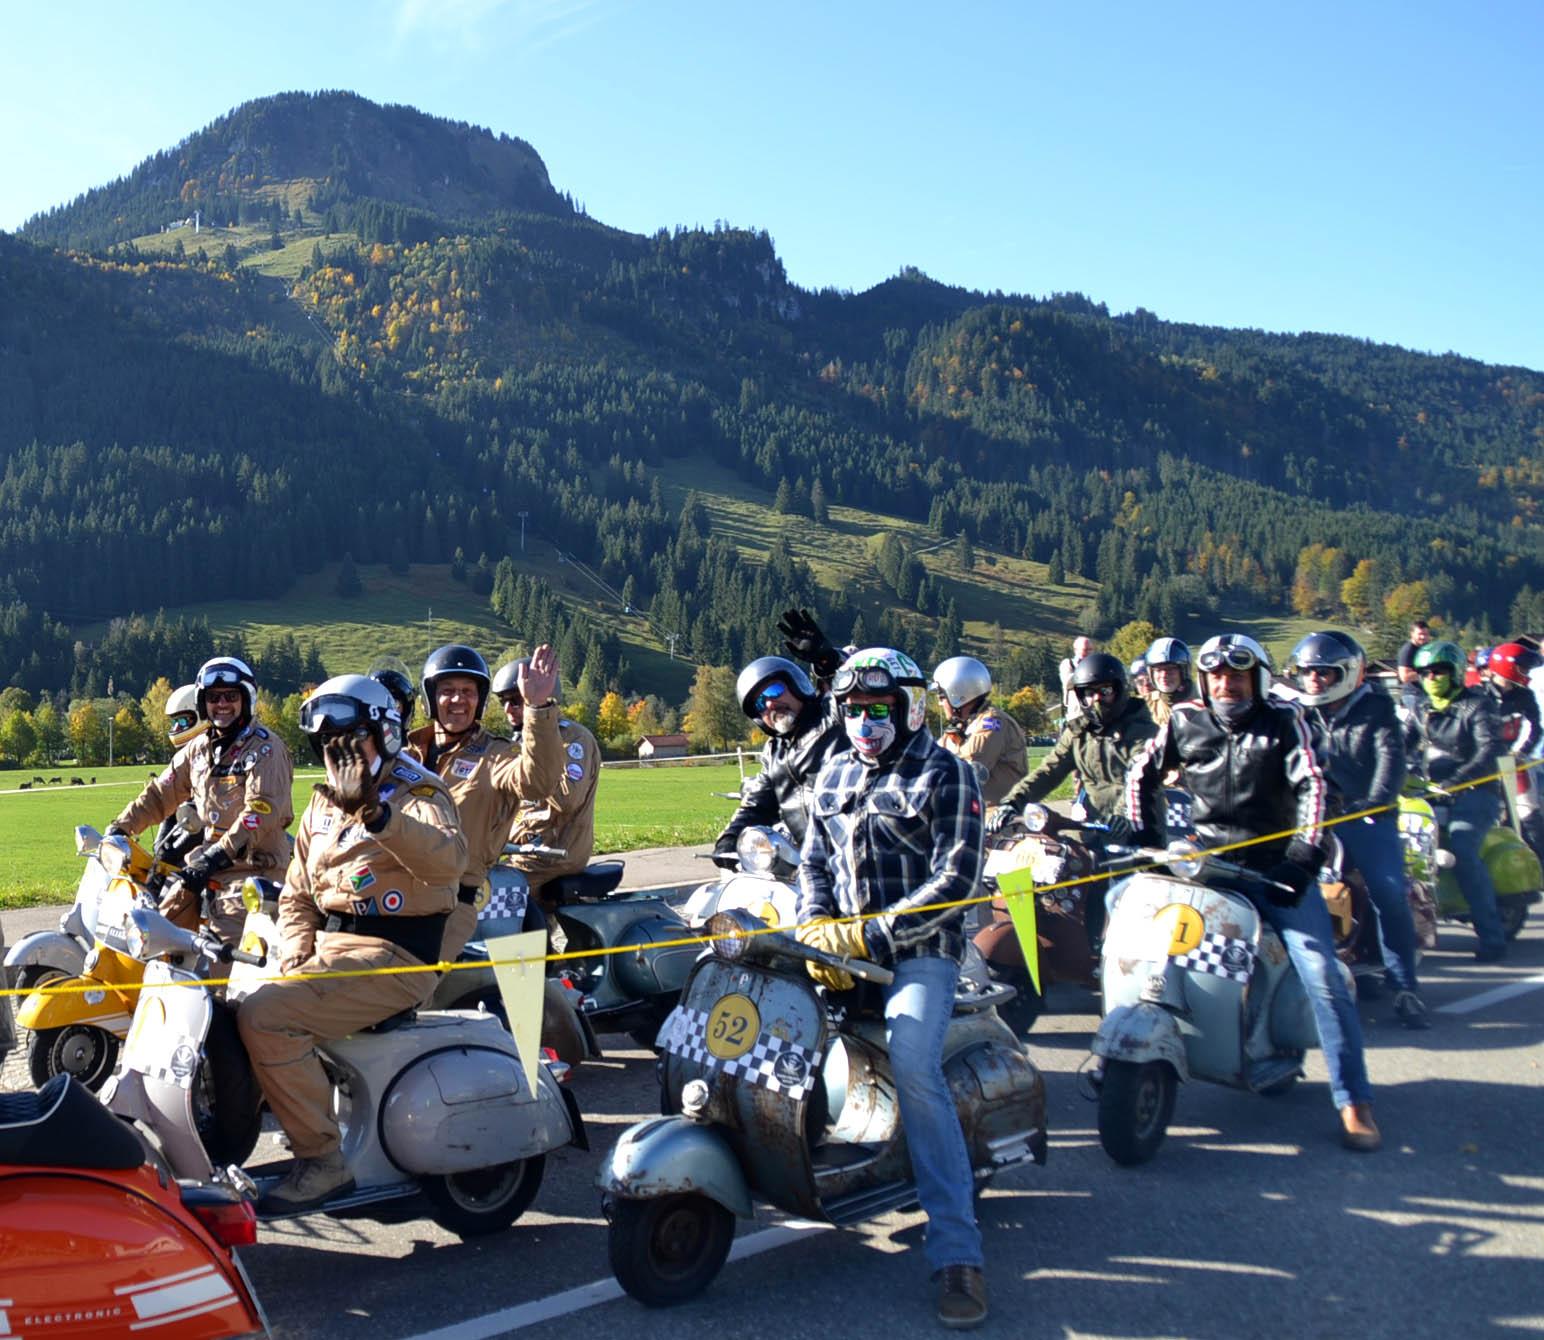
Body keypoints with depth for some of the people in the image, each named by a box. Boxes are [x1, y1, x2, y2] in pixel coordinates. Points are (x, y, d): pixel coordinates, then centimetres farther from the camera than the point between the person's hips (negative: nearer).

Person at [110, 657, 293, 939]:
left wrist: (220, 854, -27)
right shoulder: (198, 747, 16)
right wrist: (120, 827, 6)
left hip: (253, 861, -8)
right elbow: (161, 792, 18)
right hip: (206, 857, 8)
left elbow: (261, 811, -20)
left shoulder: (265, 747, -8)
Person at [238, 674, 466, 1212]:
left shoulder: (418, 793, -8)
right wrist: (295, 960, 2)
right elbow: (296, 894, 20)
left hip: (393, 956, -9)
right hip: (329, 945, 9)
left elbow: (447, 861, -30)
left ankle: (322, 1160, -13)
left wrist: (383, 819, -47)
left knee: (264, 1016, -23)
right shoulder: (323, 804, 17)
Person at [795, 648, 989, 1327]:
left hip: (920, 947, -6)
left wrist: (870, 934, -18)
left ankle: (957, 1252, -21)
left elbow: (955, 880, -11)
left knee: (912, 1066, -26)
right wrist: (815, 929, -5)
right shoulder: (834, 776, 16)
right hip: (840, 944, 7)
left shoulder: (946, 775, -2)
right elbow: (814, 863, 16)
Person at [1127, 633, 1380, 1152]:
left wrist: (1303, 856, -19)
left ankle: (1354, 1103, 0)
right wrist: (1145, 837, 4)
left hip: (1275, 865, -3)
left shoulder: (1282, 720, 0)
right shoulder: (1185, 720, 6)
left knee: (1322, 976, -11)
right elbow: (1143, 772, 14)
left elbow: (1311, 784, -8)